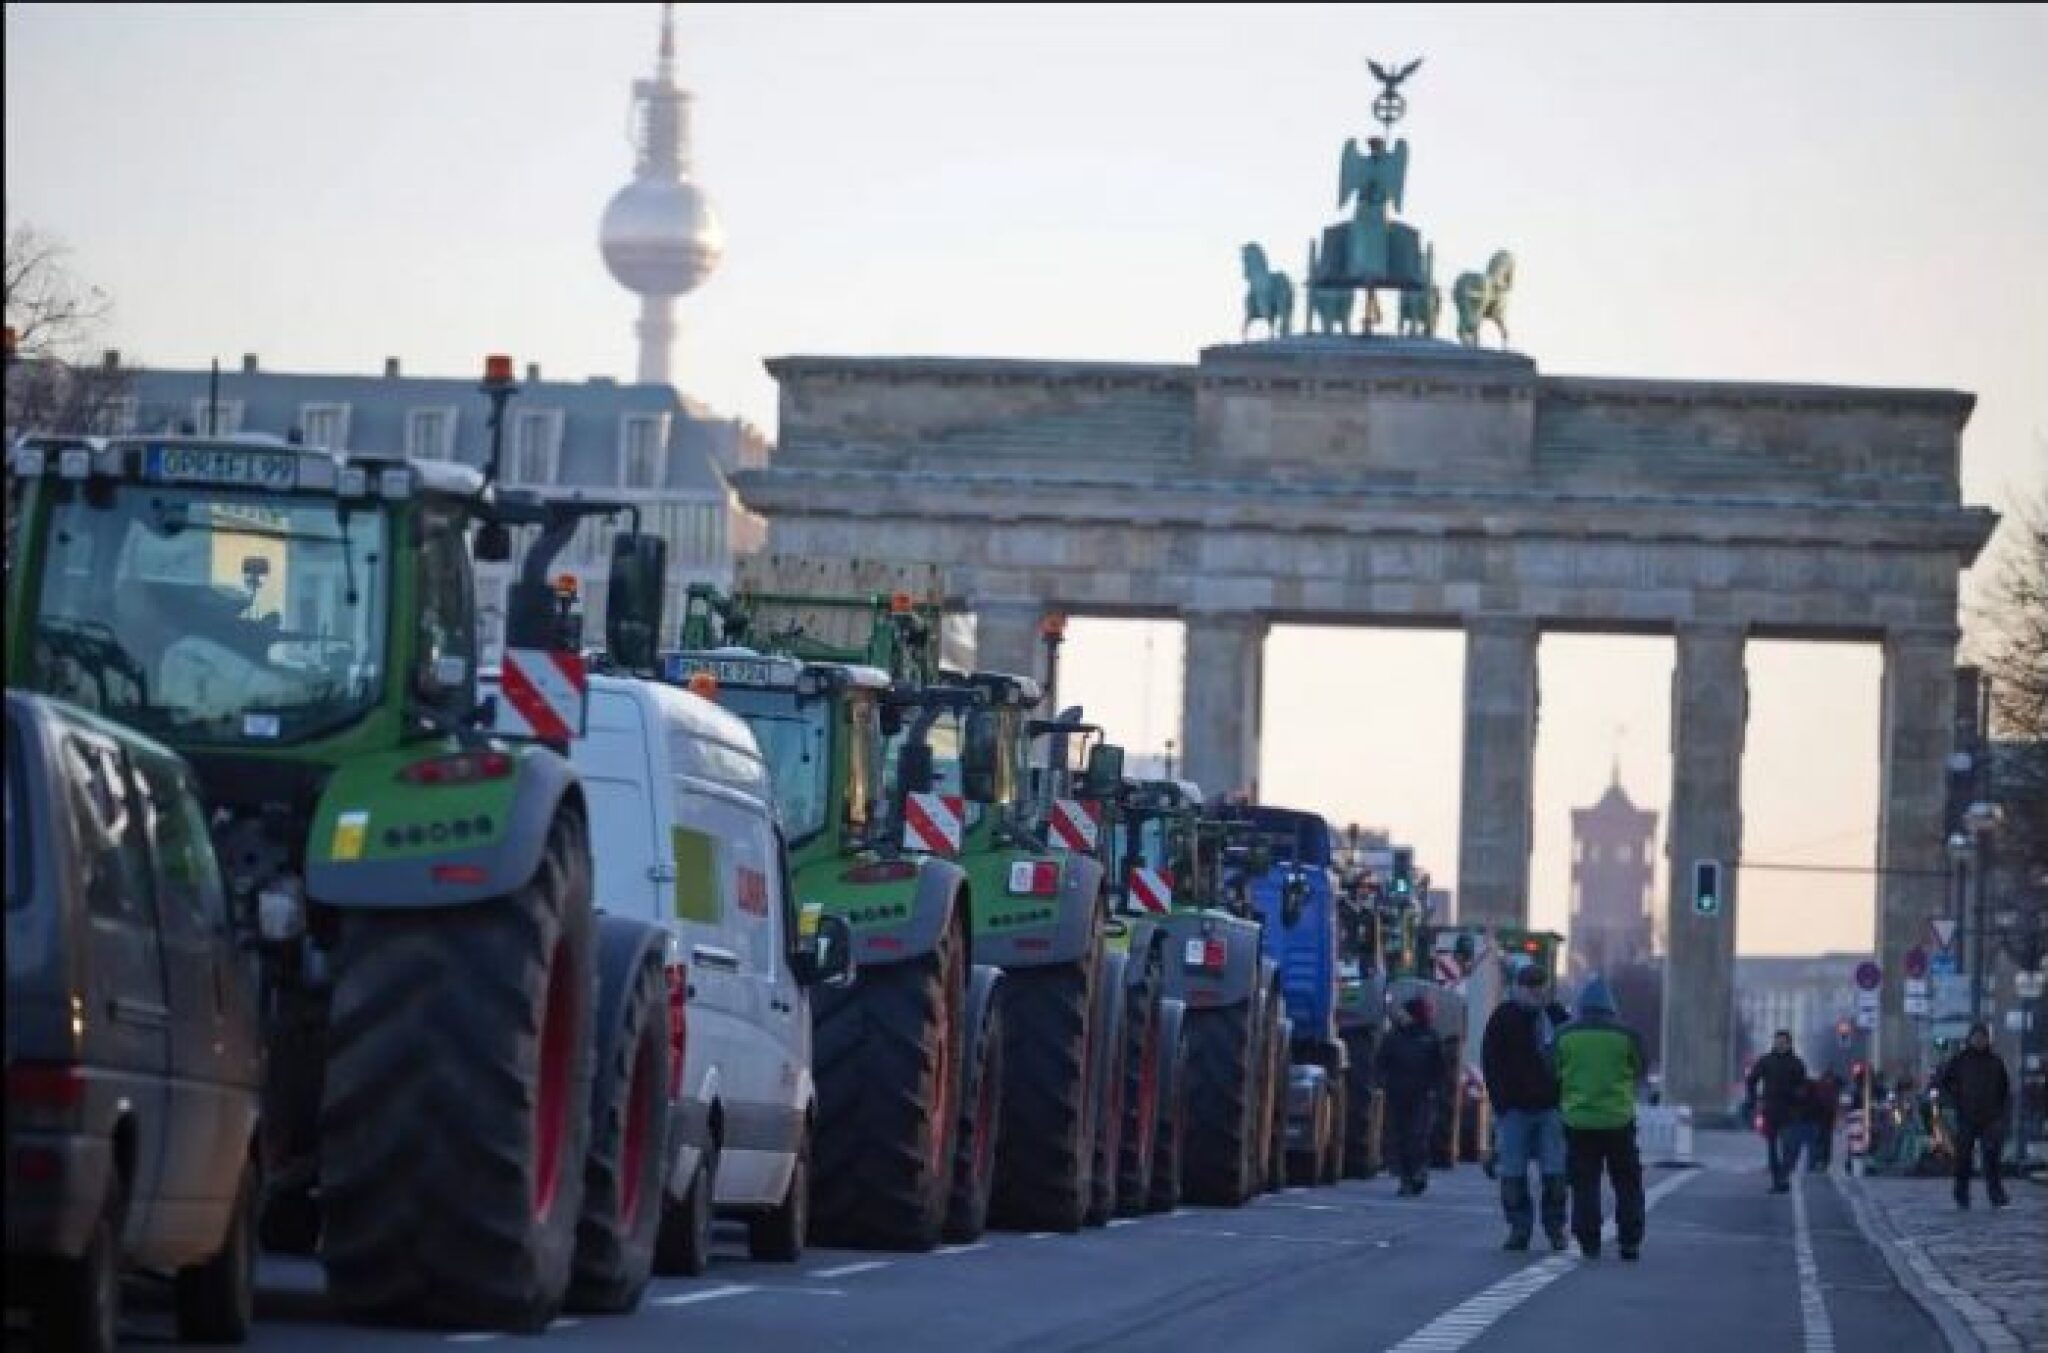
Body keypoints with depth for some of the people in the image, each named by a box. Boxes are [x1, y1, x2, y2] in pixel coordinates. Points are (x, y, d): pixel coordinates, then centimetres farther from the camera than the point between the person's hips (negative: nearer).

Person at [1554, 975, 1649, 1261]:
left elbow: (1552, 1074, 8)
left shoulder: (1565, 1036, -1)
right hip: (1618, 1119, -1)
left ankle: (1589, 1243, 1)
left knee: (1584, 1185, 5)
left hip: (1578, 1119, 1)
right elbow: (1641, 1071, 7)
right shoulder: (1626, 1036, -6)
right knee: (1627, 1184, 10)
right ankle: (1630, 1242, 6)